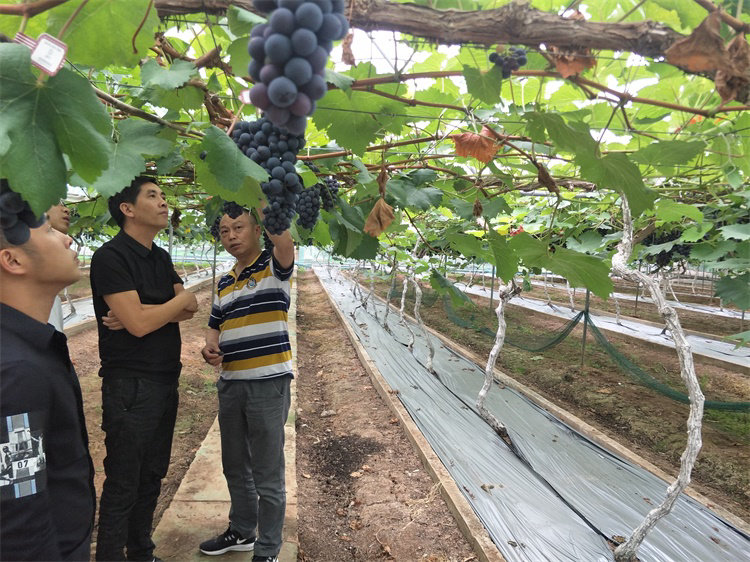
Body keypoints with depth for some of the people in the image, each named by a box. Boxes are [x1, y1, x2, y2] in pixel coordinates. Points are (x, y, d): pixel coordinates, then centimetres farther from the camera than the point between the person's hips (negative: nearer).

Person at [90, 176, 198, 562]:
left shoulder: (160, 258, 12)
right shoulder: (111, 257, -13)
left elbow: (190, 311, 1)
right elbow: (138, 324, -22)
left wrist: (142, 313, -15)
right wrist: (181, 299, -7)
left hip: (165, 382, 8)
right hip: (130, 385, -8)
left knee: (151, 477, 17)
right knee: (123, 485, 3)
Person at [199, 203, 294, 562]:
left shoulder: (274, 267, -5)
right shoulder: (224, 283, 15)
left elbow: (284, 239, -27)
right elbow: (215, 326, 21)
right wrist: (209, 347, 0)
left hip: (268, 382, -7)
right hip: (230, 384, 7)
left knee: (267, 474, 4)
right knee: (234, 466, 22)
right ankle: (242, 532, 42)